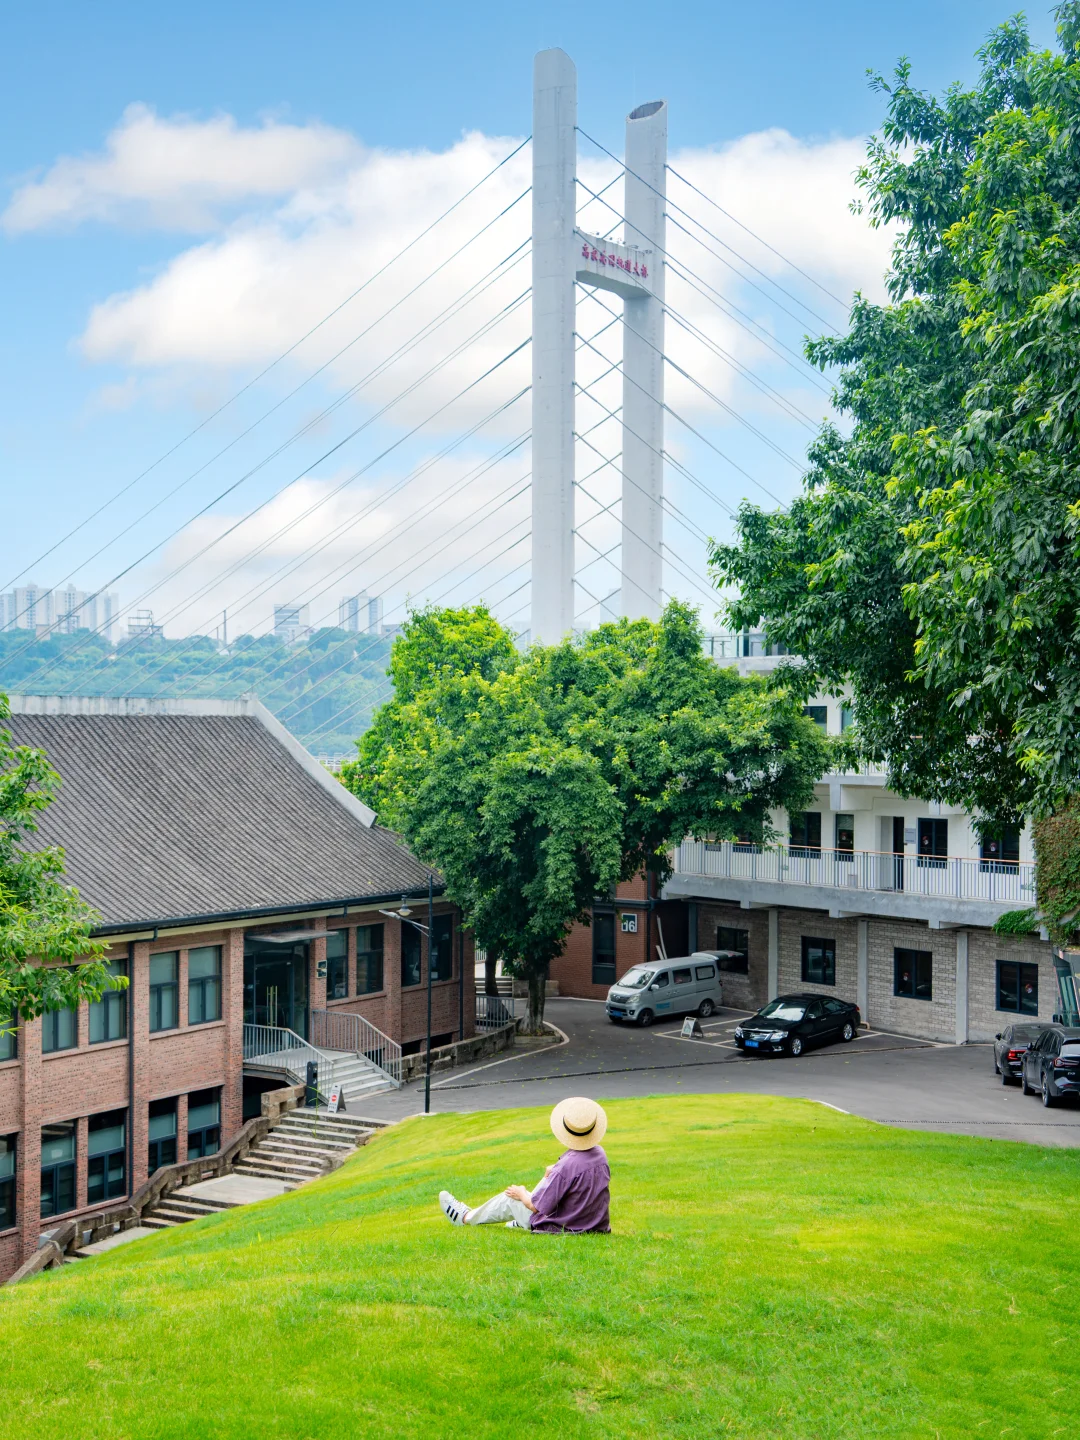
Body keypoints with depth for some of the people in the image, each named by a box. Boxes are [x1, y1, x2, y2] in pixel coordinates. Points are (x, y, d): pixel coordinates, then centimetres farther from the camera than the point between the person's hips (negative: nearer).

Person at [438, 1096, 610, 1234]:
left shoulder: (568, 1165, -30)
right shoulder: (600, 1155, -7)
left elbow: (536, 1205, -21)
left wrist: (522, 1194, 0)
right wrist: (556, 1170, 5)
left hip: (562, 1229, -7)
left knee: (511, 1198, 13)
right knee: (550, 1175, 25)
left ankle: (467, 1217, 39)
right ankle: (522, 1222, 47)